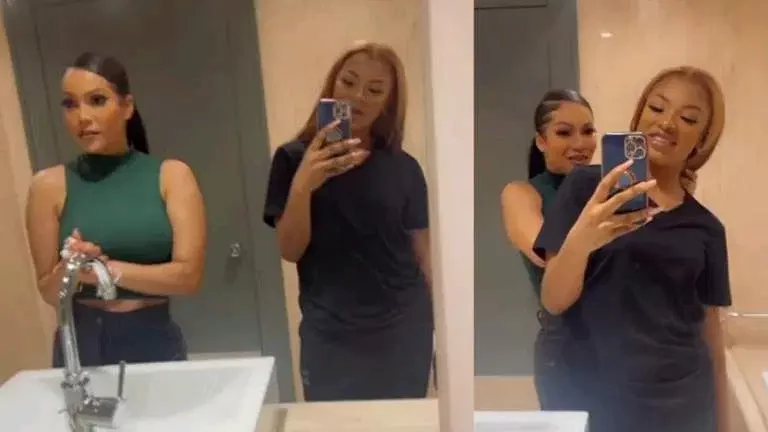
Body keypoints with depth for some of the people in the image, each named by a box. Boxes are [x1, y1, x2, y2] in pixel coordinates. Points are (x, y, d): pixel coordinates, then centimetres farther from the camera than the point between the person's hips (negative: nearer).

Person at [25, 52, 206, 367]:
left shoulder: (171, 175, -4)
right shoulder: (50, 185, -2)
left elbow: (188, 275, -11)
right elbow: (49, 292, 2)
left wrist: (107, 268, -21)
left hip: (155, 341, 0)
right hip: (82, 345, 0)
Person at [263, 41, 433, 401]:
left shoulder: (404, 168, 2)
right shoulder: (295, 158, -3)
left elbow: (421, 251, 6)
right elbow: (290, 251, -8)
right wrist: (302, 186, -24)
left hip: (405, 329, 2)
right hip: (331, 336, -1)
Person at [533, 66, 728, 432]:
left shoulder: (706, 227, 4)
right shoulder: (587, 186, -6)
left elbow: (710, 329, 10)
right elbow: (553, 302, -10)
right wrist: (580, 239, -29)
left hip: (687, 402, 3)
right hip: (604, 399, -3)